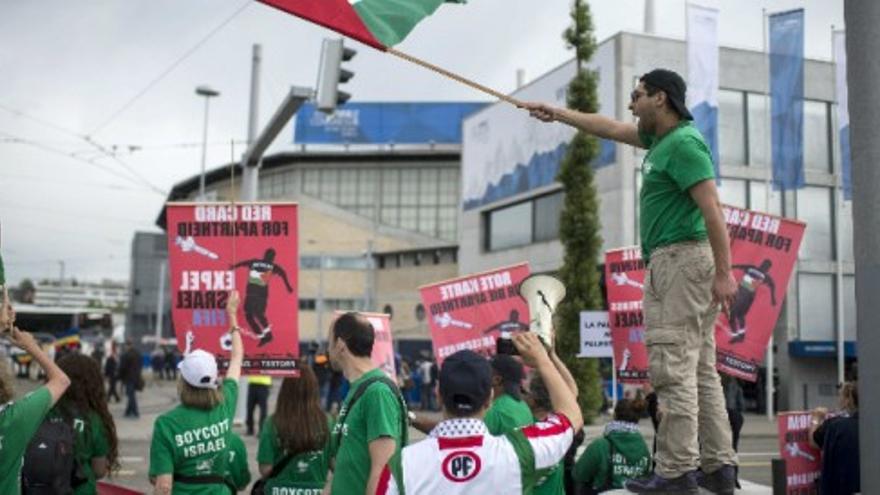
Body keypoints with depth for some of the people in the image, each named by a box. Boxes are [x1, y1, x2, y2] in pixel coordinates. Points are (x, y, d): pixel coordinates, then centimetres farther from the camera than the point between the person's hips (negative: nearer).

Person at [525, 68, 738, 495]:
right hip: (673, 262, 10)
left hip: (681, 259, -10)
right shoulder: (661, 138, 19)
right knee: (699, 369, 9)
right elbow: (609, 128, 31)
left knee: (673, 367, -10)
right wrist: (555, 113, 38)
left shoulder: (684, 143, -11)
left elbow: (712, 208, -18)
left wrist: (724, 272, -23)